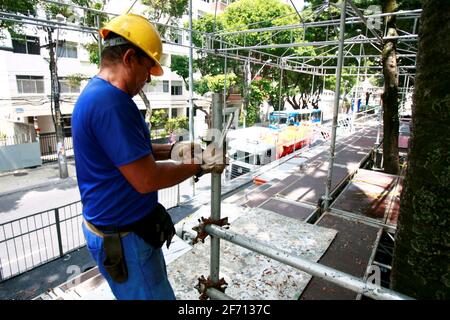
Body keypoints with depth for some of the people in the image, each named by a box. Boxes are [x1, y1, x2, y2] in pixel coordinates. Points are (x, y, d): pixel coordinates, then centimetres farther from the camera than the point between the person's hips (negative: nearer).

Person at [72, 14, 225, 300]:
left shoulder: (95, 93, 7)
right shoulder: (110, 101, -27)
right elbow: (147, 179, -27)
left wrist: (172, 151, 4)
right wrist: (201, 166, -15)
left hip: (115, 226, 10)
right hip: (123, 237, -10)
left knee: (156, 284, 27)